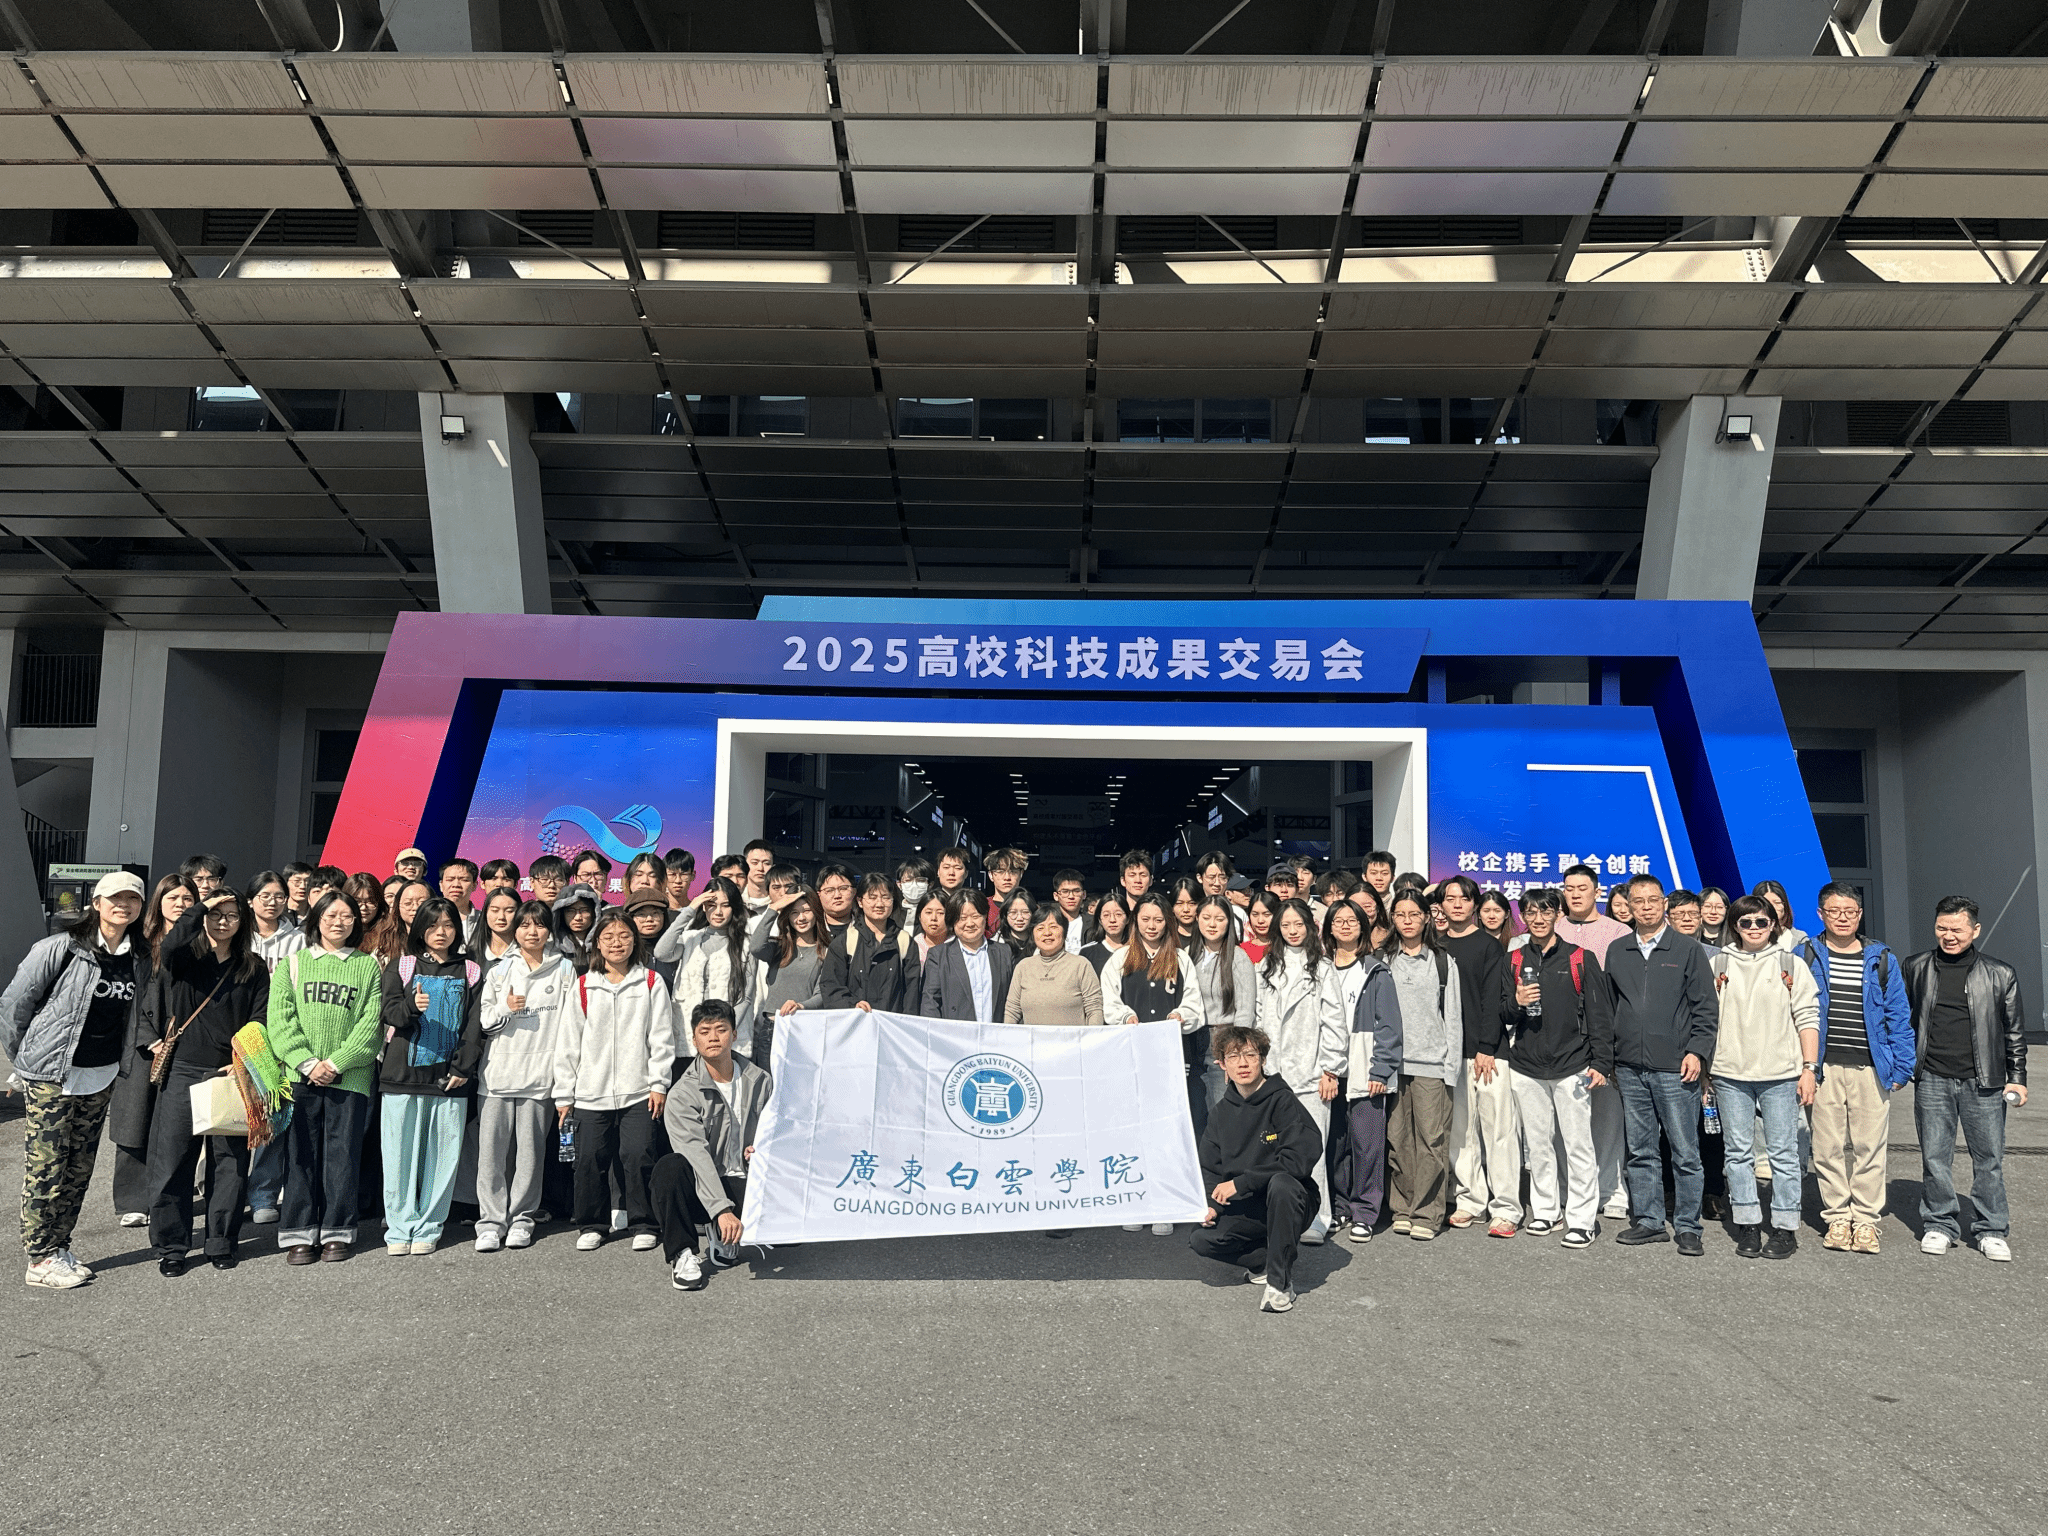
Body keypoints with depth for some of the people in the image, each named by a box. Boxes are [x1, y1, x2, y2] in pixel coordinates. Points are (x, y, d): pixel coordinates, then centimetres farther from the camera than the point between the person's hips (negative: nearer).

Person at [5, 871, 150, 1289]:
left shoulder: (139, 959, 5)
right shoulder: (59, 948, -12)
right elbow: (13, 1004, -4)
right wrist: (25, 1059, 3)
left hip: (102, 1077, 6)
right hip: (52, 1076, -5)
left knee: (79, 1168, 11)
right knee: (46, 1168, -1)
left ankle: (59, 1247, 23)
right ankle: (40, 1259, 8)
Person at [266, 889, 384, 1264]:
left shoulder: (368, 966, 9)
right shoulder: (292, 964, 10)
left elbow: (371, 1023, 1)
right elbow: (280, 1018, 1)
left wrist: (335, 1063, -10)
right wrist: (307, 1062, -11)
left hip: (350, 1077, 0)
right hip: (300, 1075, 1)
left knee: (343, 1155, 1)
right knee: (300, 1155, 3)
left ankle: (338, 1232, 11)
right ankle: (298, 1234, 11)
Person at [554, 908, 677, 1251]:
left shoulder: (651, 983, 5)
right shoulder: (583, 987, 8)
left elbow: (661, 1037, 3)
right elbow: (568, 1043, 9)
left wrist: (659, 1083, -3)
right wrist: (564, 1093, 7)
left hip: (638, 1093, -2)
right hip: (591, 1093, 2)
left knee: (637, 1156, -6)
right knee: (590, 1159, 3)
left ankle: (643, 1224, 10)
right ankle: (592, 1225, 21)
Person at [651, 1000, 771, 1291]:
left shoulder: (760, 1082, 4)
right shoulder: (681, 1095, -9)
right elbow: (697, 1155, -21)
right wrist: (722, 1209, -33)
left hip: (745, 1182, 3)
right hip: (700, 1188, -3)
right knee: (669, 1168, -35)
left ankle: (724, 1237, 8)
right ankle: (683, 1254, -16)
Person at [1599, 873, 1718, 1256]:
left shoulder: (1687, 950, 2)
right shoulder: (1617, 951, 11)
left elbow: (1704, 1007, 1)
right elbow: (1608, 1007, 16)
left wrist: (1697, 1051, -9)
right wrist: (1602, 1053, 11)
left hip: (1675, 1068, -3)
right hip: (1630, 1069, 4)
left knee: (1685, 1152, 0)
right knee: (1640, 1150, 9)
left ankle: (1688, 1227, 9)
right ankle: (1648, 1221, 18)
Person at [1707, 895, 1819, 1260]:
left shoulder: (1791, 966, 5)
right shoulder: (1717, 965, 8)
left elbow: (1807, 1020, 4)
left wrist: (1809, 1068, -2)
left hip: (1781, 1075, -1)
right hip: (1730, 1074, 1)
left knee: (1783, 1153, 1)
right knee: (1738, 1152, 5)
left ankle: (1785, 1229, 10)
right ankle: (1747, 1226, 14)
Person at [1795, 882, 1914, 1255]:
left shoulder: (1882, 960, 9)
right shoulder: (1805, 957, 4)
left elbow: (1899, 1015, 9)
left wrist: (1901, 1066, 2)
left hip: (1871, 1068, 1)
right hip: (1824, 1067, -1)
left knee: (1869, 1146, 2)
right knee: (1828, 1146, 2)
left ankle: (1866, 1220, 13)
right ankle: (1836, 1218, 14)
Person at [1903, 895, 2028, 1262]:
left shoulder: (2000, 975, 3)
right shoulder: (1917, 968, 6)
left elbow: (2014, 1031, 8)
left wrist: (2017, 1078, 5)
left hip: (1983, 1081, -1)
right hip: (1932, 1080, 1)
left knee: (1989, 1158, 5)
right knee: (1934, 1157, 5)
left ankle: (1992, 1231, 17)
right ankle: (1940, 1225, 17)